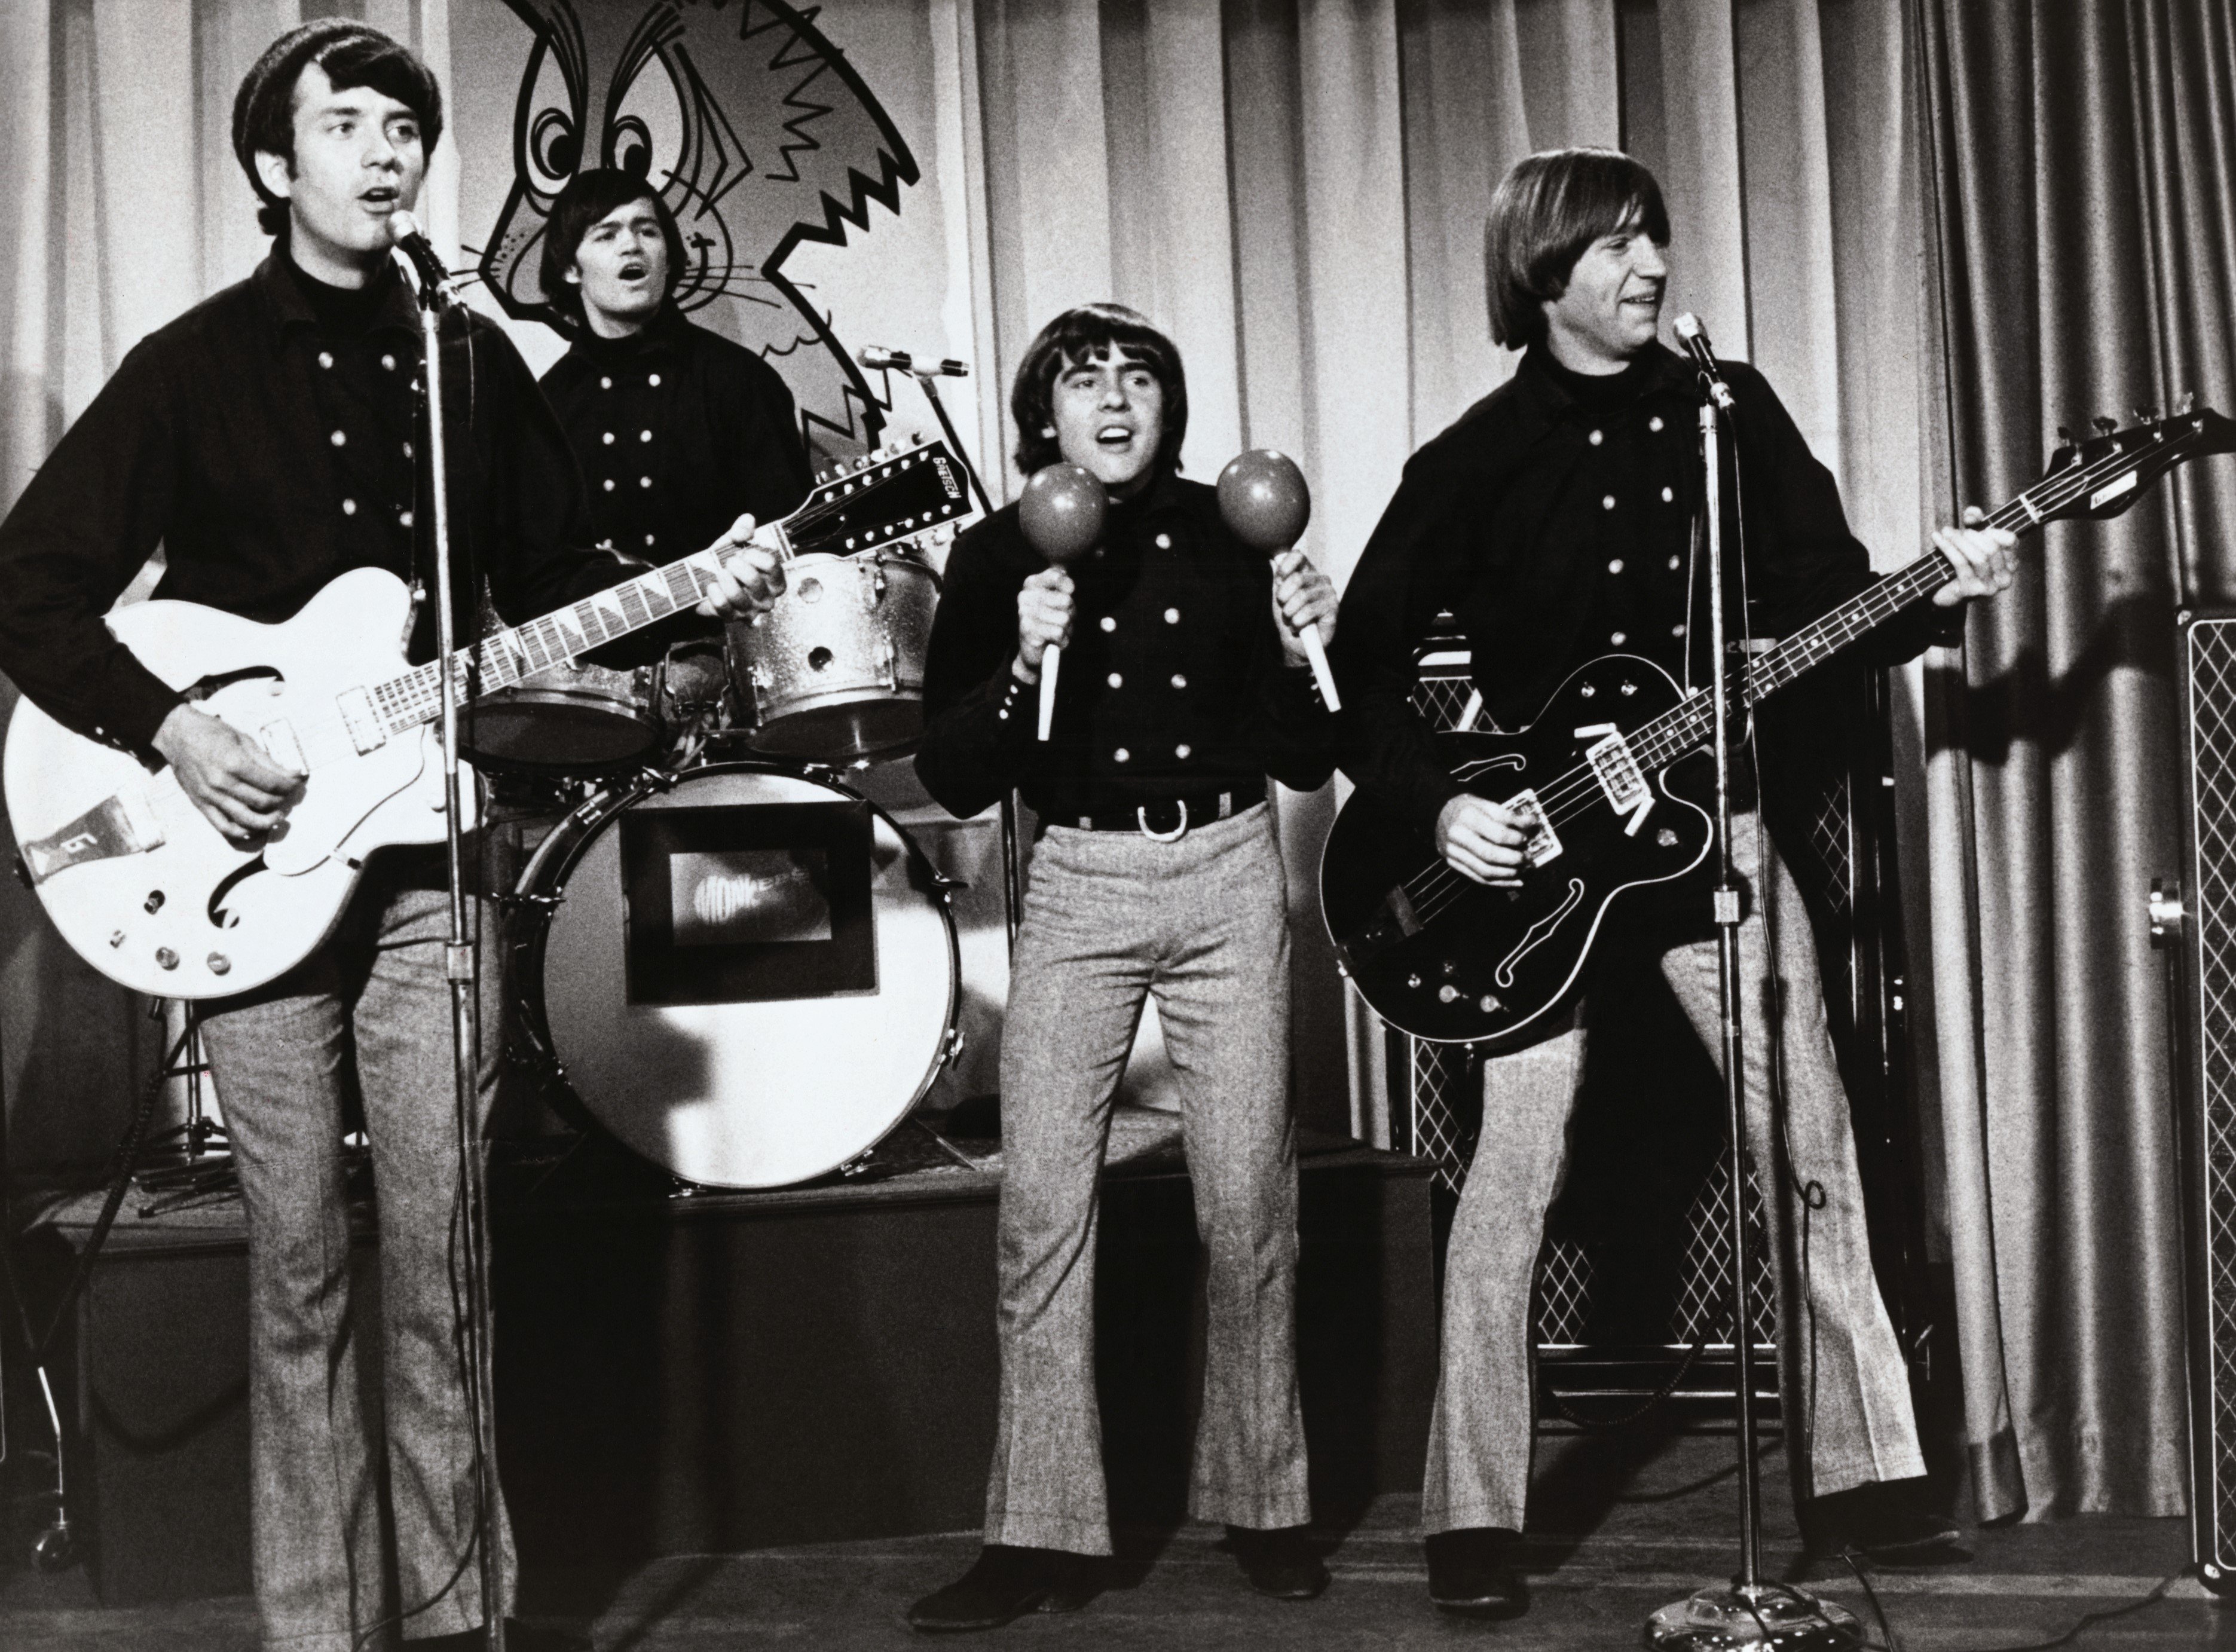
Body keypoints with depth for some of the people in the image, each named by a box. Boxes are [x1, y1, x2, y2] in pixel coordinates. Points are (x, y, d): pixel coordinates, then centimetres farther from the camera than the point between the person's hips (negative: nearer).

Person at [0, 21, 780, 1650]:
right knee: (298, 1256, 2)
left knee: (438, 1246, 3)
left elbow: (555, 579, 17)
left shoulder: (471, 360, 10)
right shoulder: (195, 367, 0)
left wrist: (697, 589, -1)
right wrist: (170, 728, -15)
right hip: (254, 851, -2)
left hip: (420, 846, 2)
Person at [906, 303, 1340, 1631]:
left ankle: (1264, 1503, 14)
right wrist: (1024, 661, -16)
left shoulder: (1228, 534, 4)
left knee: (1249, 1197, -2)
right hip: (1079, 885, 0)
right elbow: (953, 783, -2)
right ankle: (1045, 1534, 0)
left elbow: (1308, 759, 7)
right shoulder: (1000, 554, 3)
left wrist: (1304, 652, -11)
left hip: (1229, 875, 0)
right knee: (1041, 1197, -8)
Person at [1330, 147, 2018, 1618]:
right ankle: (1474, 1520, 4)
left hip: (1710, 826, 3)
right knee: (1512, 1182, -5)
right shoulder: (1475, 462, -2)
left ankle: (1861, 1470, 15)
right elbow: (1364, 665, -1)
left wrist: (1939, 596, -13)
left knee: (1812, 1148, 2)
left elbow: (1830, 598, 6)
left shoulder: (1729, 414, 6)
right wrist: (1434, 802, -12)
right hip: (1533, 849, -3)